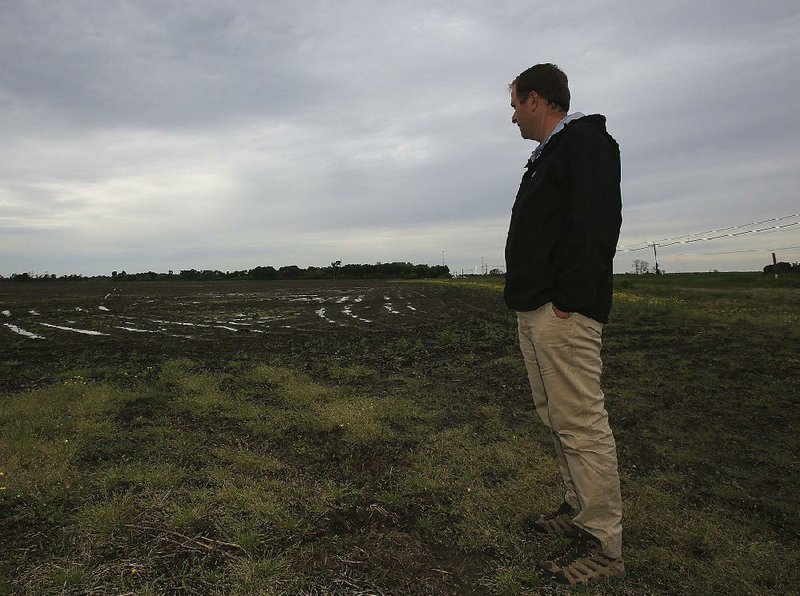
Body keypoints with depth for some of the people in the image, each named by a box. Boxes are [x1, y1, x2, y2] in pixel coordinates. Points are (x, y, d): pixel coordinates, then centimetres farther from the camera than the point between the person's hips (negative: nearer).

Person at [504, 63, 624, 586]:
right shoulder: (548, 156, 24)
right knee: (557, 416, 16)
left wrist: (567, 299, -22)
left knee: (581, 421, -6)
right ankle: (581, 510, 30)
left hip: (563, 312, -11)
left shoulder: (586, 141, -6)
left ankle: (604, 545, 6)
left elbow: (598, 220, -19)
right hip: (535, 311, 11)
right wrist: (530, 298, 15)